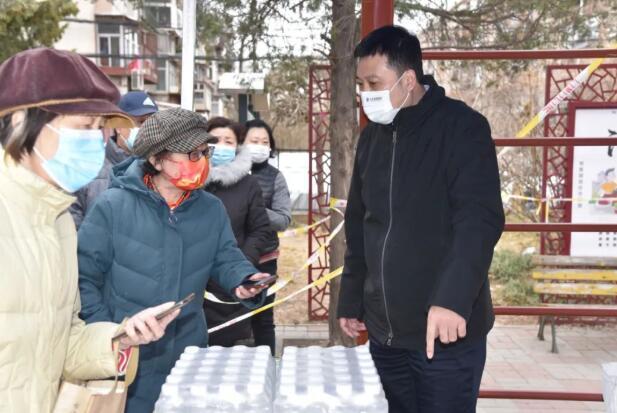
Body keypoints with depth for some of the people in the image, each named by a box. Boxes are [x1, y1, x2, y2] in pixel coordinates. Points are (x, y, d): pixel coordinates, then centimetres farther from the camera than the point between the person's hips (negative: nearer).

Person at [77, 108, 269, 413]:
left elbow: (225, 258, 6)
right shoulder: (114, 205, -14)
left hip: (189, 353, 4)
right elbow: (83, 276, -9)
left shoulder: (212, 209, -1)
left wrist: (243, 279, -17)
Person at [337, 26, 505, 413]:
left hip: (445, 331, -6)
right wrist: (351, 300, 15)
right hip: (383, 330, 6)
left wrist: (452, 298, -31)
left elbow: (480, 219, -20)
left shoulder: (462, 127, -10)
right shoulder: (372, 136, 9)